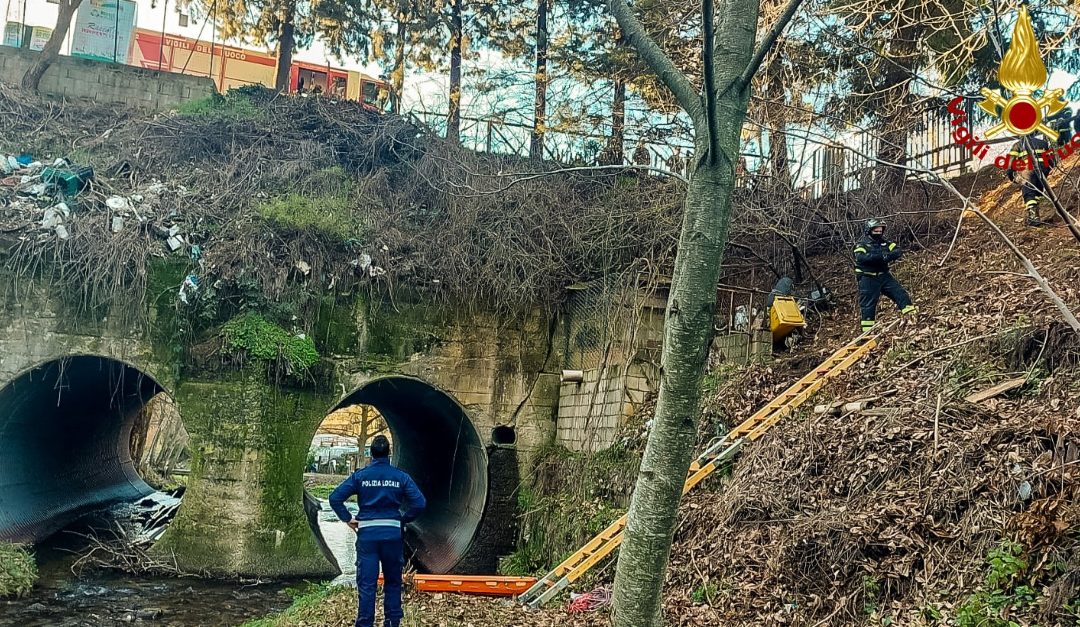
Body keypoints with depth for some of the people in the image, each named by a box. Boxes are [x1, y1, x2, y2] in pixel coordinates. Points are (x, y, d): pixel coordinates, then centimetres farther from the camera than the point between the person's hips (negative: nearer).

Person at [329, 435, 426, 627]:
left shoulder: (360, 475, -1)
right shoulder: (401, 476, 0)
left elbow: (335, 498, -8)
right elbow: (420, 503, -8)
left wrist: (348, 519, 1)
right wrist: (403, 520, 5)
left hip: (367, 534, -1)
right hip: (392, 534, 1)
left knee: (366, 584, 2)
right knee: (393, 582, 14)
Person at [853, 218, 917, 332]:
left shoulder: (884, 243, 10)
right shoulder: (862, 244, -7)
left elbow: (897, 250, -2)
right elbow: (860, 257, -26)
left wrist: (889, 255, -26)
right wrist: (881, 256, -34)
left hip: (884, 275, 5)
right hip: (868, 279, -5)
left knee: (900, 292, -5)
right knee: (868, 305, 0)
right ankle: (867, 330, 6)